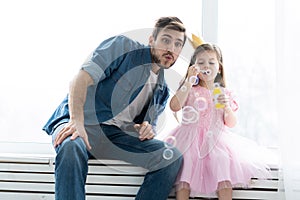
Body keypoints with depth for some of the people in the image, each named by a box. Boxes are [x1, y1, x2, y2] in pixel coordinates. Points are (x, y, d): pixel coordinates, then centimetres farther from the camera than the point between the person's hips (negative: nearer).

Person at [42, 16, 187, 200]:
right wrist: (76, 121, -29)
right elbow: (82, 79, -14)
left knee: (173, 158, -16)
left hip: (117, 135, 5)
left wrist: (148, 130, -3)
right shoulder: (123, 47, -2)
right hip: (82, 123, -5)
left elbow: (150, 124, 24)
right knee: (71, 147, -41)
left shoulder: (162, 90, 17)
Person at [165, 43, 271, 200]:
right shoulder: (189, 90, 8)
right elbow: (174, 106, -12)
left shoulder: (225, 93, 14)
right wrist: (189, 81, -12)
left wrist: (227, 106, -9)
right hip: (191, 139, -1)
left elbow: (231, 124, 11)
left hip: (216, 139, 2)